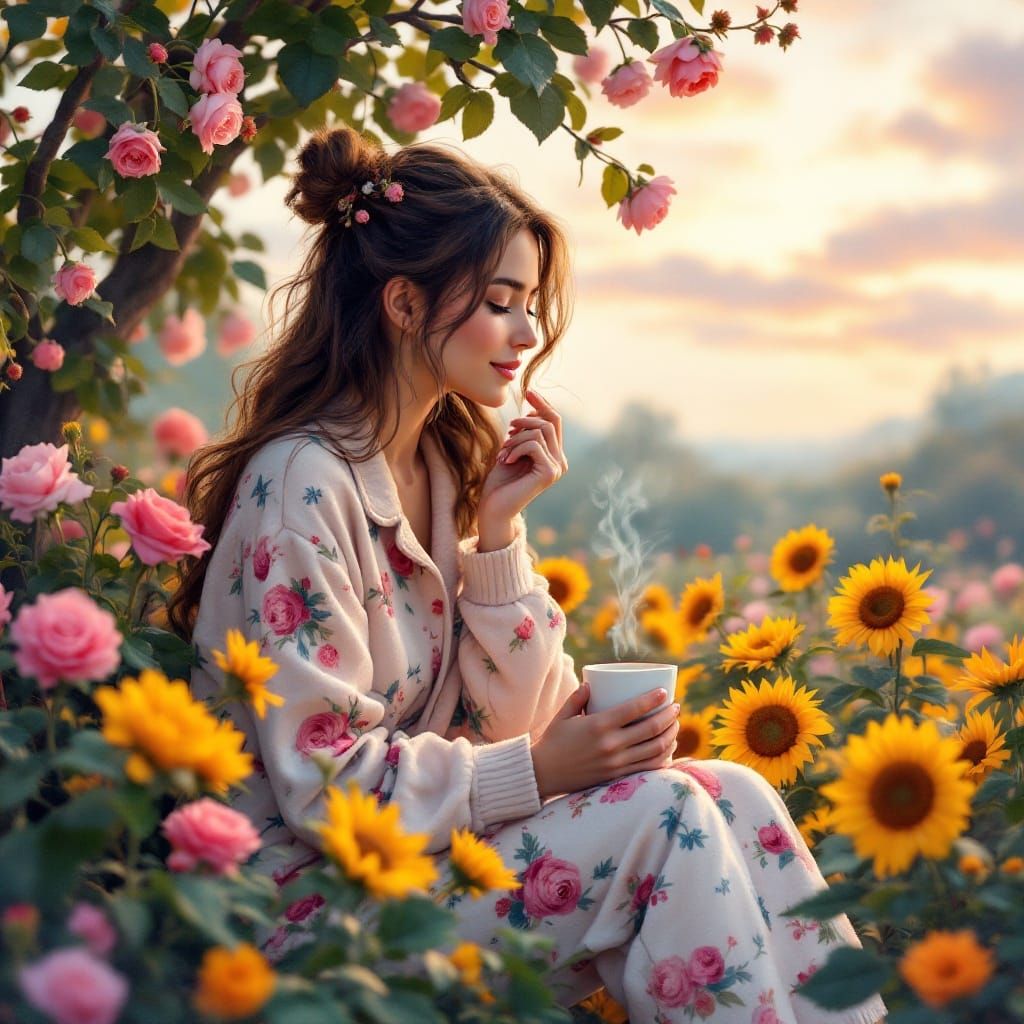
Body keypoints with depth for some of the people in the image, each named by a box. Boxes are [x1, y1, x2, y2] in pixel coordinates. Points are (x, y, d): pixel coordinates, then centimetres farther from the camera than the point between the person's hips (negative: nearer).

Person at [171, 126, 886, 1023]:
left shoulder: (447, 462, 7)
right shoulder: (305, 482, -18)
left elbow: (511, 726, 4)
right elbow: (323, 786, -19)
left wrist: (500, 531, -6)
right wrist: (540, 771, -20)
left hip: (434, 838, 8)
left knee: (734, 797, -10)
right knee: (658, 813, -21)